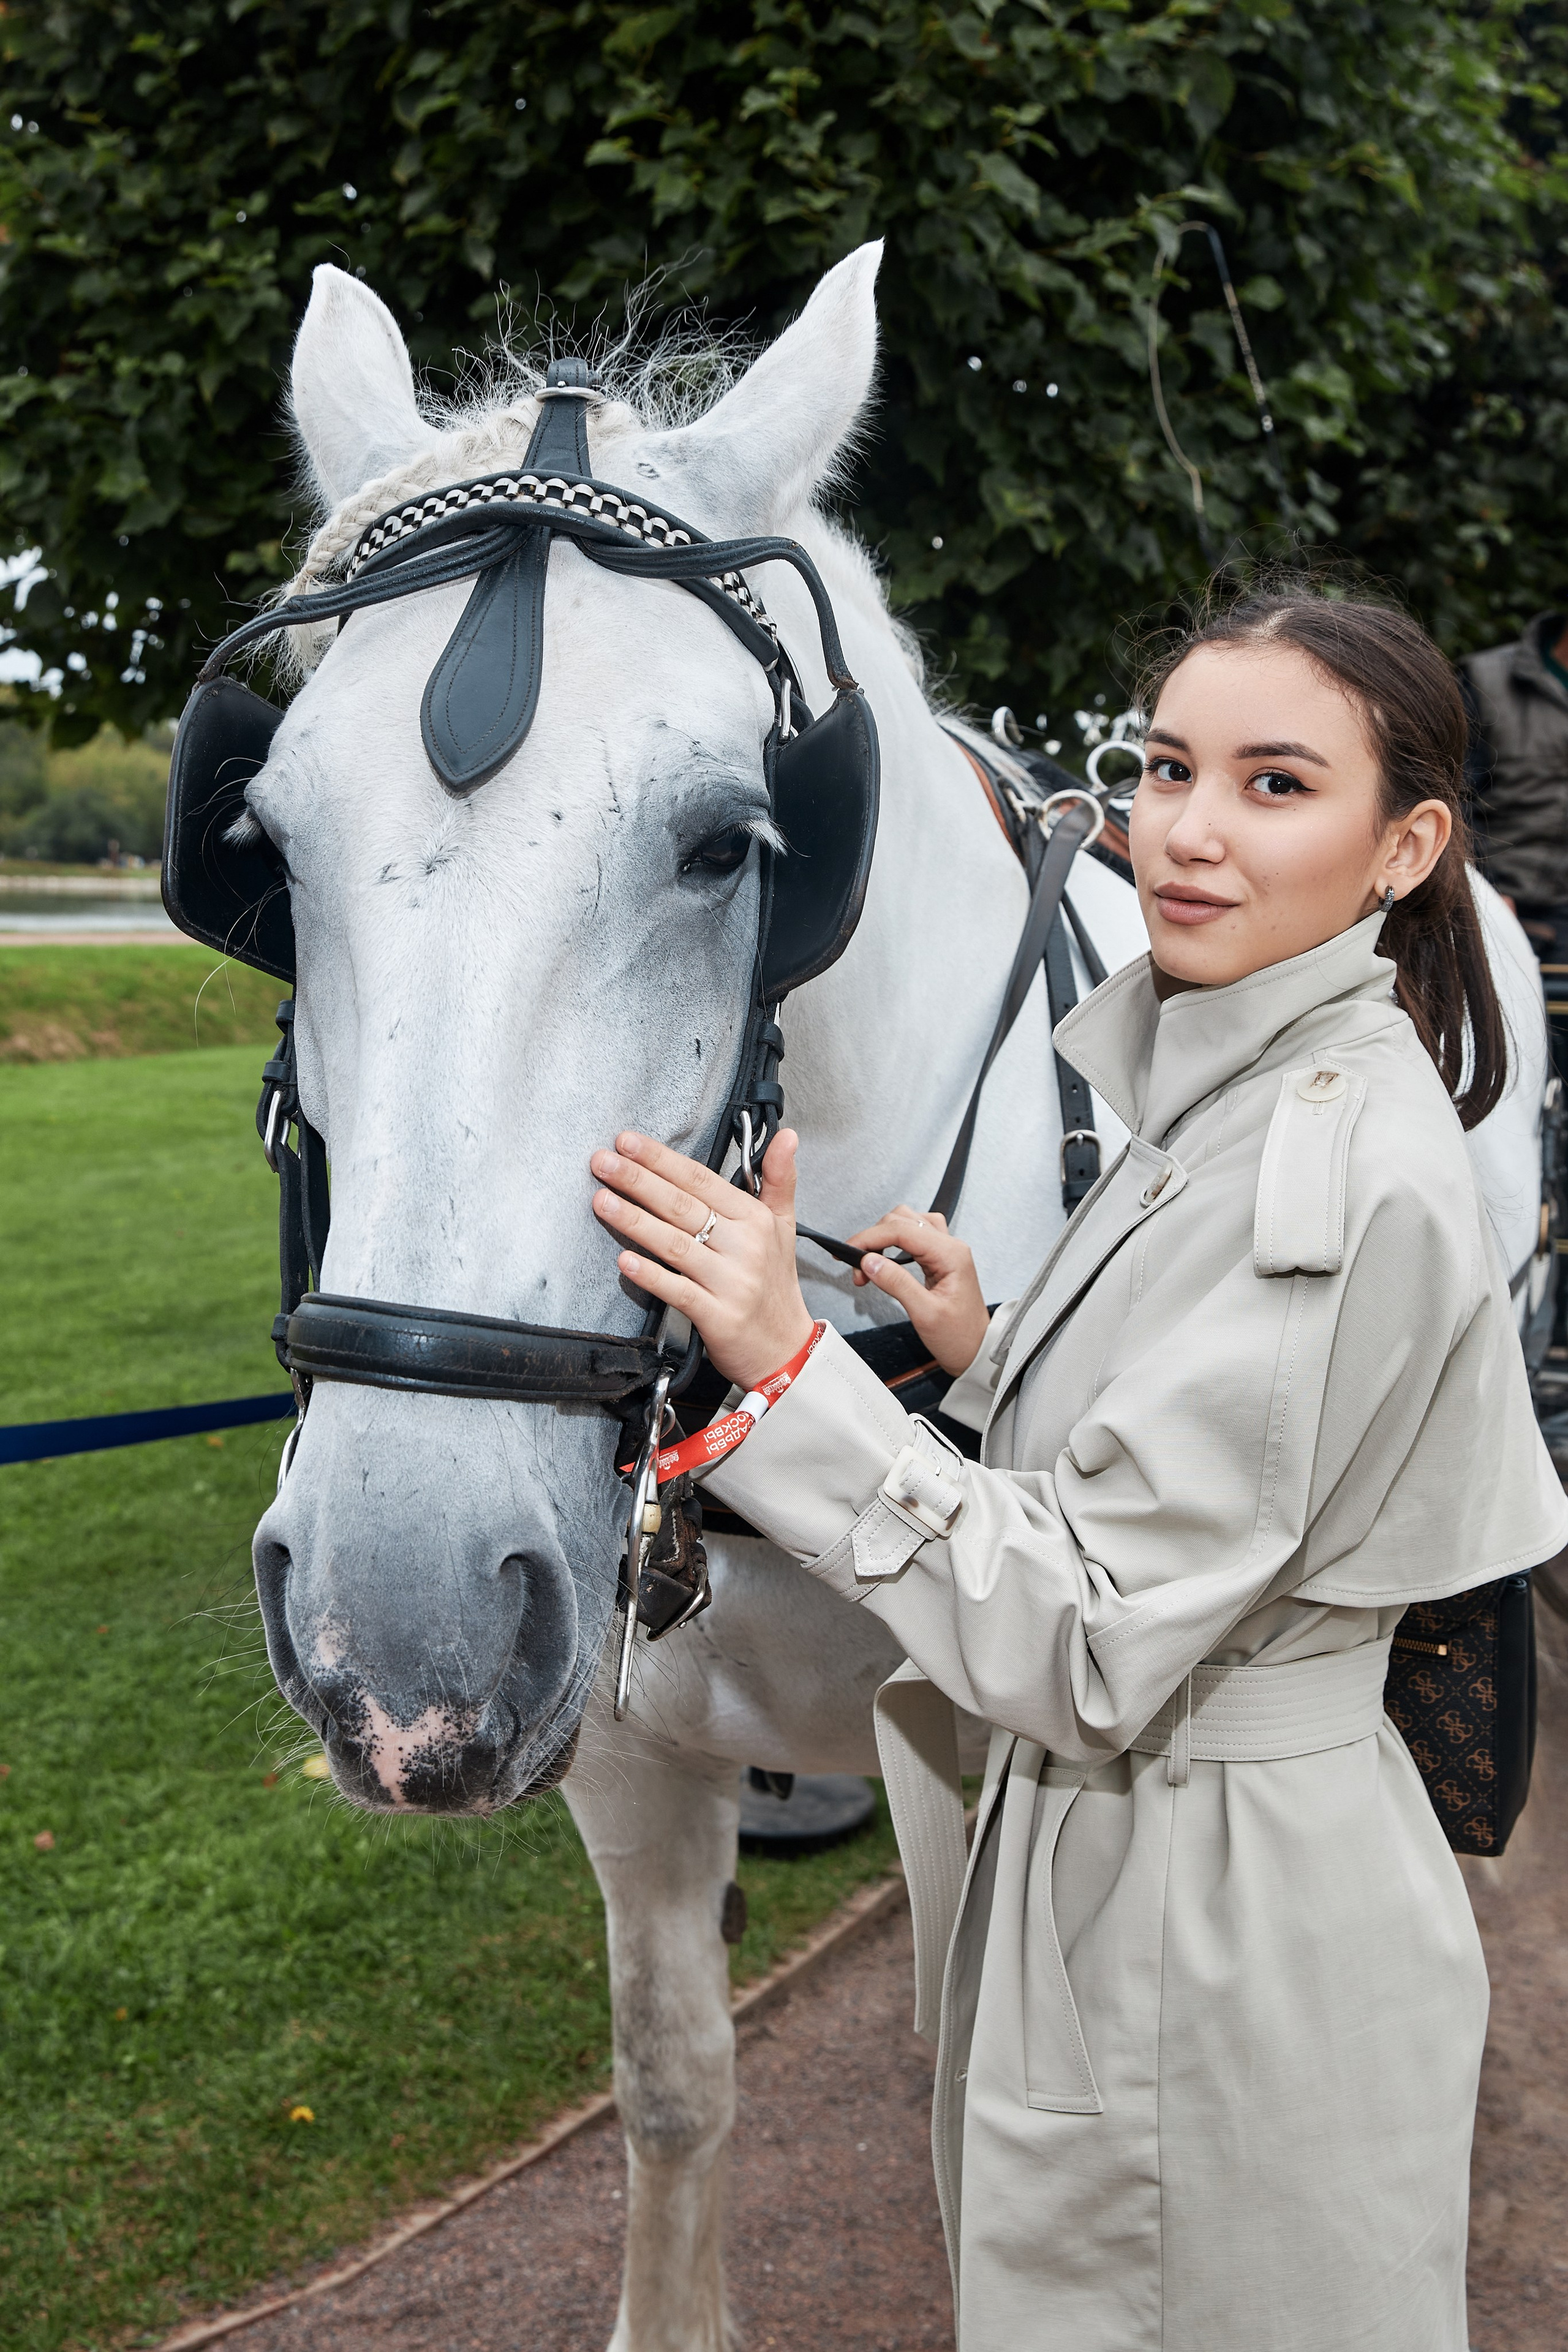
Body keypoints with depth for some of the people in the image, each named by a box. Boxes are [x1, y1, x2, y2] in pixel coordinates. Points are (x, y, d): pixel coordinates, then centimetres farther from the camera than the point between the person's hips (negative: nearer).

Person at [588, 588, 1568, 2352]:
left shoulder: (1354, 1176, -26)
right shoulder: (1227, 1098, 5)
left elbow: (1089, 1646, -26)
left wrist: (788, 1366, -29)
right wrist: (990, 1361, 2)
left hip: (1221, 1927, -9)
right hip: (1114, 1858, 9)